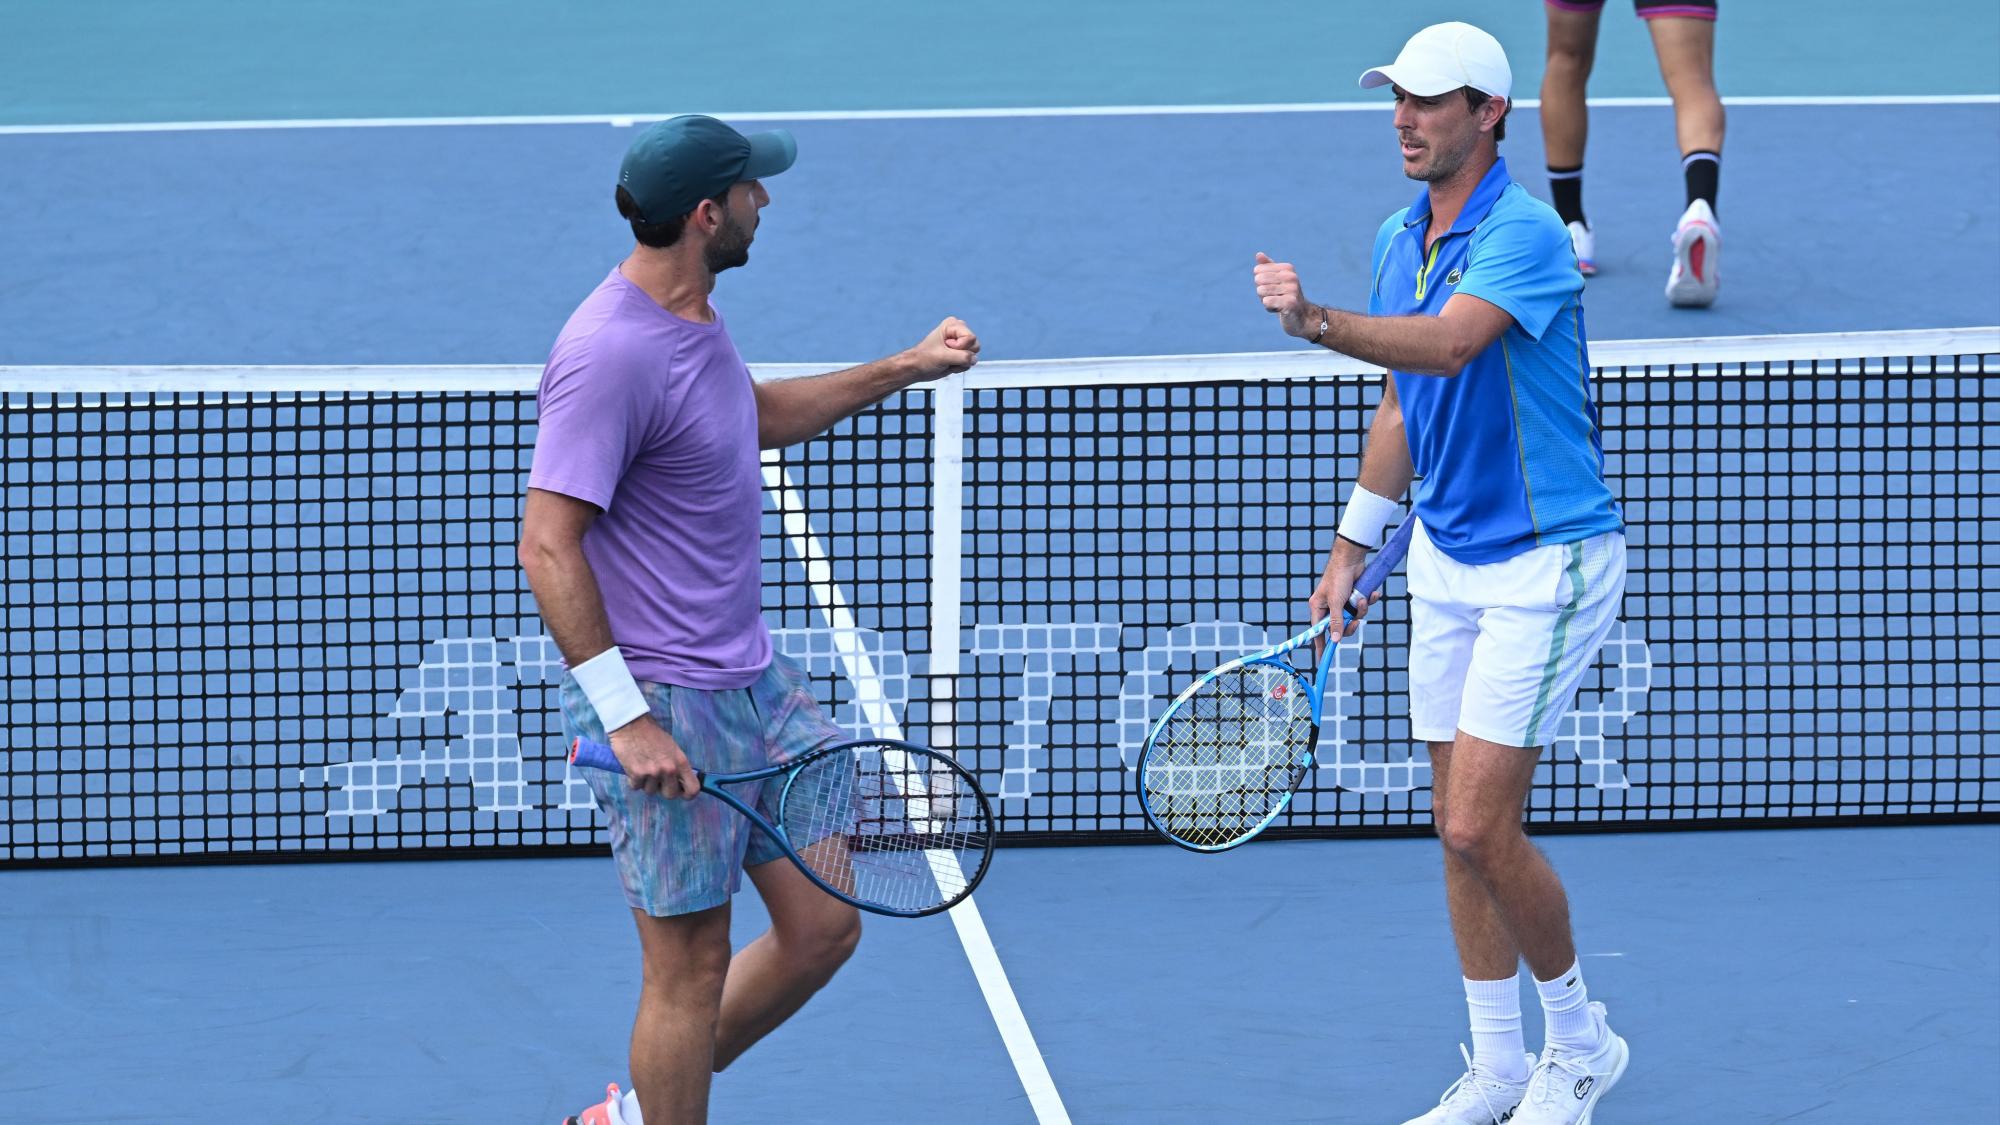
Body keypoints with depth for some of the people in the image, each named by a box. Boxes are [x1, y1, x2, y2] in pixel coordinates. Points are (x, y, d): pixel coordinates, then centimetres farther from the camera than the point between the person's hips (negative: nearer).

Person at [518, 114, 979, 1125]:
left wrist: (904, 370, 30)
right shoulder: (611, 353, -21)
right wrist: (625, 718, -26)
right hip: (666, 703, -10)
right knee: (691, 966, -1)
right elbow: (548, 546, -24)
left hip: (753, 681, 10)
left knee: (822, 925, 11)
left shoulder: (692, 320, 9)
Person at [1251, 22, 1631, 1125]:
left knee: (1480, 830, -10)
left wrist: (1320, 322, -52)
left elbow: (1448, 344, -38)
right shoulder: (1399, 239, 7)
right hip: (1447, 558, 8)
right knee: (1458, 829, 8)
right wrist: (1352, 547, 15)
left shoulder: (1522, 234, -19)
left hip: (1546, 559, -8)